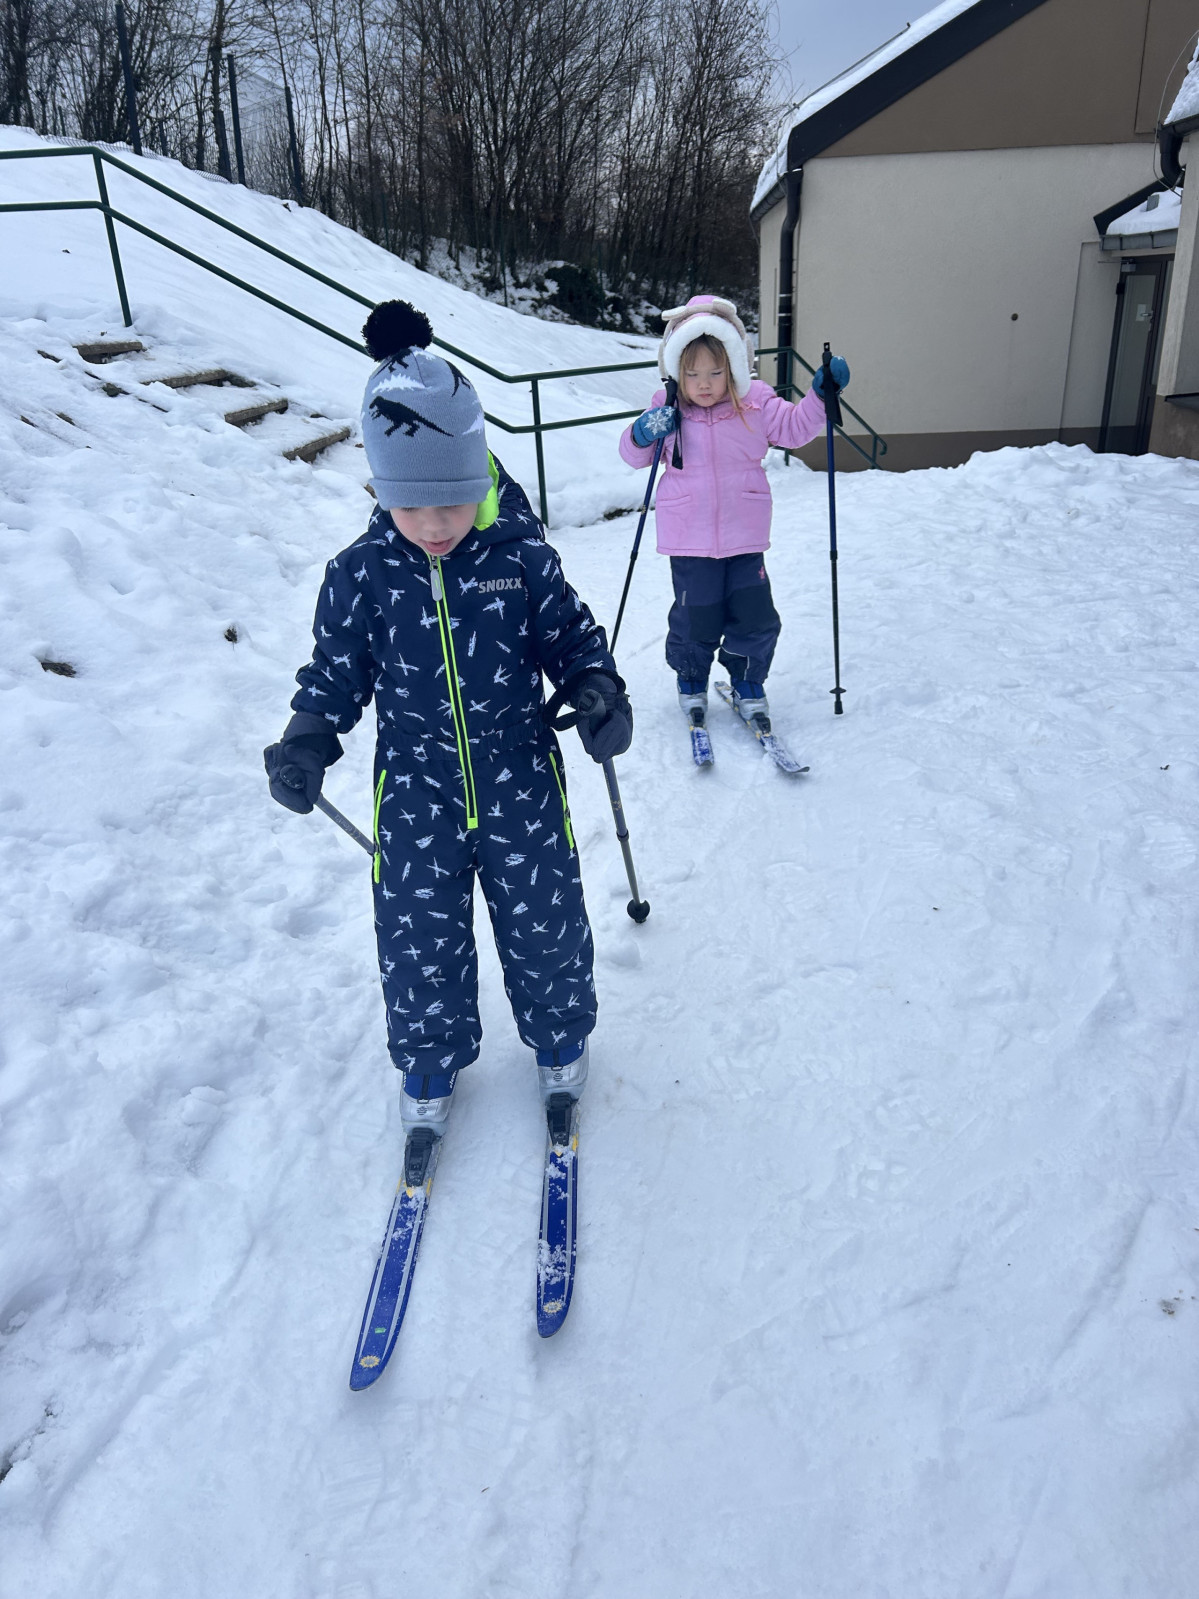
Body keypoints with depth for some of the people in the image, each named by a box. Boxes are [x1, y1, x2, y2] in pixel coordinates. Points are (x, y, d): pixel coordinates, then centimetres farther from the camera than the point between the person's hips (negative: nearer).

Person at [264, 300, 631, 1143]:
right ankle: (432, 1059, 38)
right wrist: (307, 741, -12)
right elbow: (337, 671, 2)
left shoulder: (523, 558, -9)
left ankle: (560, 1032, 42)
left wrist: (599, 692, -16)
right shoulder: (360, 575, -7)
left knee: (545, 924, 13)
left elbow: (571, 635, 2)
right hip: (416, 791, 1)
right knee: (419, 939, 11)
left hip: (521, 780, 0)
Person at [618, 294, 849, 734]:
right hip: (689, 539, -1)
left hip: (744, 535, 2)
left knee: (755, 614, 3)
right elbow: (632, 455, 4)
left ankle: (748, 684, 26)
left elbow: (796, 427, 5)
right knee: (696, 615, 4)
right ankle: (691, 681, 31)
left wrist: (820, 394, -10)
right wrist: (643, 434, -18)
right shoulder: (667, 410, -3)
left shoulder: (756, 404, -2)